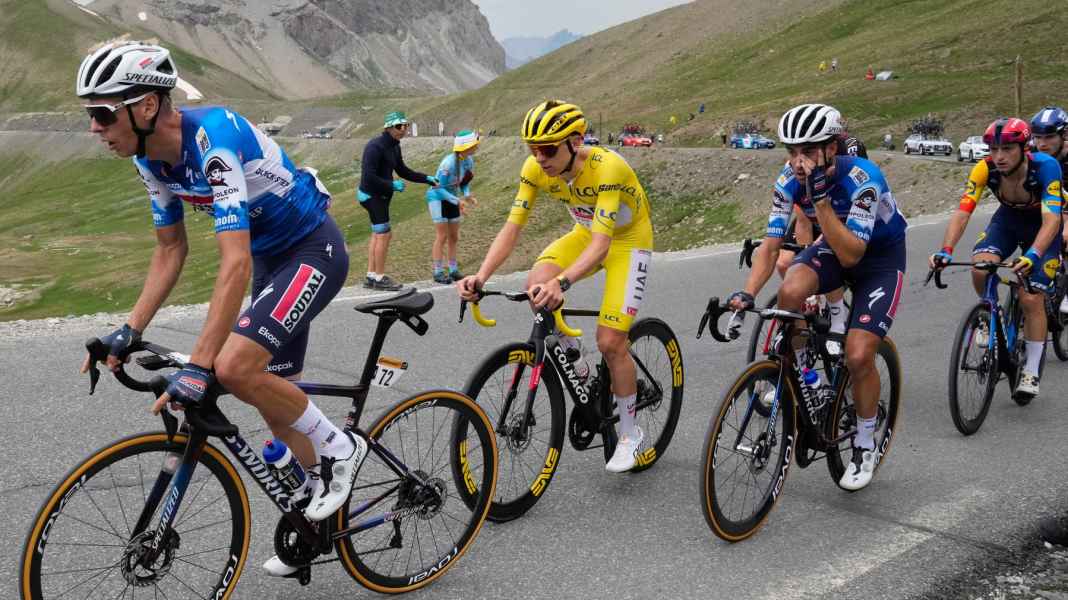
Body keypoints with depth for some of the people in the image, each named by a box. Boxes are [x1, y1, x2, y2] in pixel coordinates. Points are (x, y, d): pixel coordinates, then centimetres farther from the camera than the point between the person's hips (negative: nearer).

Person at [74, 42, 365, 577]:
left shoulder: (213, 139, -31)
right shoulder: (152, 159, -5)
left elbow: (235, 263, -36)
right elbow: (170, 249, 8)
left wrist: (197, 368, -38)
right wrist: (129, 331, 0)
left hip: (313, 248, -9)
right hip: (272, 256, 9)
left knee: (233, 366, -24)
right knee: (275, 401, 11)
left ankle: (338, 447, -2)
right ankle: (325, 493, 32)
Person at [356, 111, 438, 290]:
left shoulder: (394, 146, 7)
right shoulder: (375, 147, -21)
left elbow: (403, 171, 15)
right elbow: (369, 177, -26)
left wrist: (427, 179, 7)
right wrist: (392, 185, -22)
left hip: (380, 195, 10)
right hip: (372, 195, -10)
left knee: (377, 234, 13)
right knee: (384, 235, -7)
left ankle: (371, 276, 21)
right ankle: (380, 278, 1)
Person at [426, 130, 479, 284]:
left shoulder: (469, 161, -8)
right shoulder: (449, 163, -29)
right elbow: (439, 188, -25)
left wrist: (467, 195, -15)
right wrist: (458, 201, -31)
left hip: (452, 198, 7)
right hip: (438, 197, -7)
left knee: (454, 237, 8)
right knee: (442, 236, -6)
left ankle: (453, 270, 16)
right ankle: (438, 272, 0)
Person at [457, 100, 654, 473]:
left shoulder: (606, 168, -35)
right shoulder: (536, 169, -19)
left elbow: (601, 245, -42)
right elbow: (512, 228, -21)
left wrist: (561, 282, -59)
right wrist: (480, 277, -36)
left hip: (627, 240, -5)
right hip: (586, 232, 5)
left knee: (610, 342, -13)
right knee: (536, 285, -25)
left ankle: (630, 434, 9)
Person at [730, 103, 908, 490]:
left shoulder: (862, 178, -33)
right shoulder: (790, 179, -18)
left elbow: (851, 255, -37)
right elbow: (771, 244, -17)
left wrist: (820, 197, -45)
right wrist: (747, 293, -32)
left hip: (881, 255, -4)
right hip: (833, 245, 4)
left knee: (858, 356, -16)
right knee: (791, 292, -31)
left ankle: (865, 446, 9)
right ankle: (799, 369, -2)